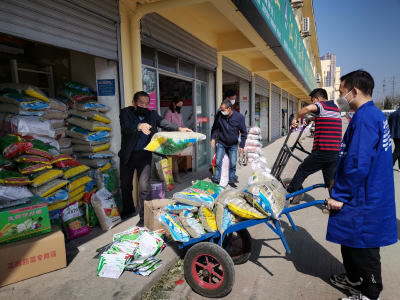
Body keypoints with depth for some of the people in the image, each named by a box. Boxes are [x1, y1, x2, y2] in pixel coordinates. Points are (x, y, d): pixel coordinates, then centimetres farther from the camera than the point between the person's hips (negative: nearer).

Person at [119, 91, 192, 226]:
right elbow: (126, 126, -26)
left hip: (144, 155, 0)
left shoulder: (152, 114, 3)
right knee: (125, 185, 15)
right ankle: (128, 210, 39)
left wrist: (180, 128, -24)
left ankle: (145, 216, 8)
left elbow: (164, 123, -7)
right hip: (127, 155, 0)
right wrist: (139, 126, -47)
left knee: (144, 187, -7)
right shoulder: (126, 112, -8)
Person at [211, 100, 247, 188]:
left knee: (233, 164, 4)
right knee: (218, 162, -2)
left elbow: (244, 133, -6)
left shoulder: (239, 117, -16)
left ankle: (231, 181, 20)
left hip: (233, 145, 0)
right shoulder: (219, 115, -13)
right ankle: (216, 180, 11)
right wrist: (213, 138, -4)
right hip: (221, 143, 1)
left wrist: (242, 146, -8)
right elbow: (215, 127, 4)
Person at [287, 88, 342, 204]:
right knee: (331, 181, 13)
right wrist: (312, 119, 22)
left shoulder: (321, 105, -5)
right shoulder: (335, 107, 20)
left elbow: (308, 108, -28)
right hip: (336, 152, 8)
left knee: (302, 170, 8)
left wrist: (295, 119, -14)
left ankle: (291, 194, 18)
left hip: (323, 151, -8)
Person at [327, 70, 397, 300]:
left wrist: (339, 195, -18)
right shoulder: (376, 115, 11)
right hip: (366, 195, 10)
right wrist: (339, 183, 19)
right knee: (351, 240, 23)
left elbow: (357, 165, -27)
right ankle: (354, 279, 42)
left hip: (363, 201, -10)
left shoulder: (364, 118, -22)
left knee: (363, 248, 7)